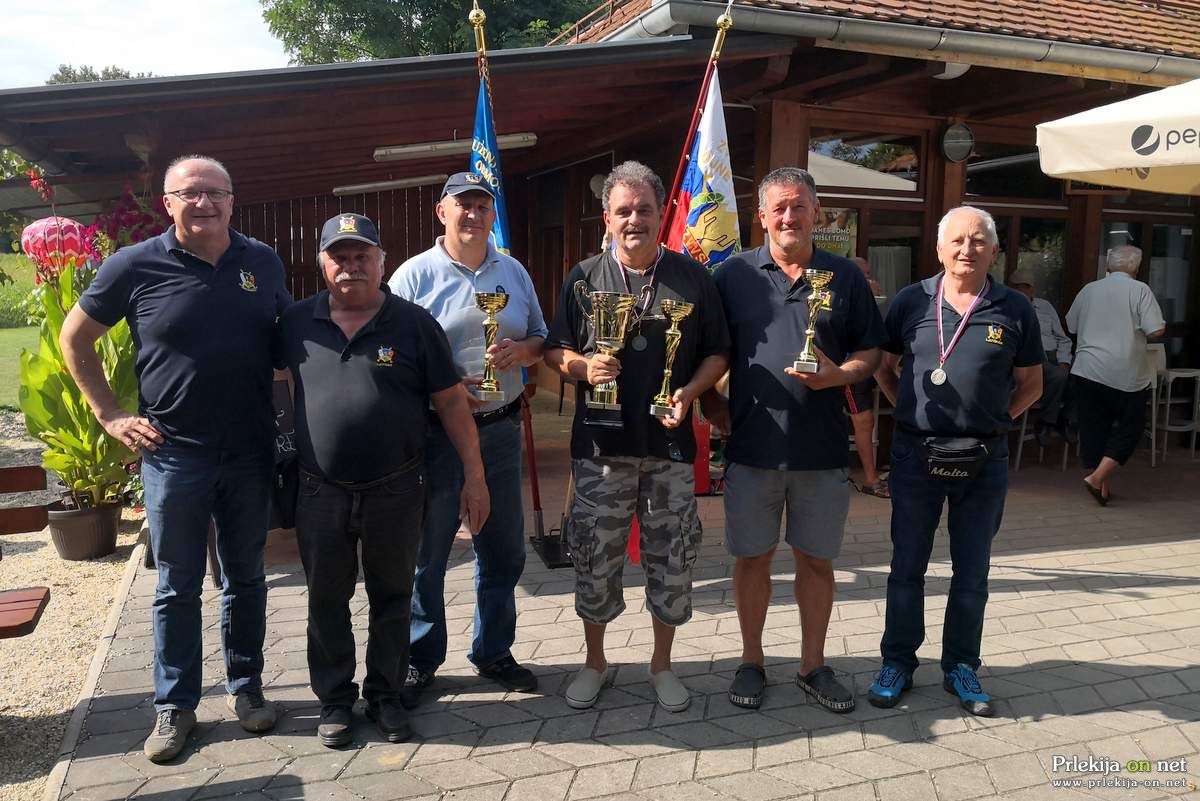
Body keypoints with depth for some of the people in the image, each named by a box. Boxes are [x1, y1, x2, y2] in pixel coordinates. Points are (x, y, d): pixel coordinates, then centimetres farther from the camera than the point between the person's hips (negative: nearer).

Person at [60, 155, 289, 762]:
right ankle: (174, 706, 24)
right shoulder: (135, 266, -5)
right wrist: (111, 416, -1)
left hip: (251, 454, 2)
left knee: (245, 579, 14)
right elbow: (75, 340, 5)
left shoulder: (263, 262, 2)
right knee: (177, 587, 9)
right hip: (173, 454, -2)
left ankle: (246, 688, 30)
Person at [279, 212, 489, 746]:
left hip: (396, 491, -1)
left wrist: (474, 475, -6)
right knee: (326, 600, 13)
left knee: (392, 597, 13)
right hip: (321, 493, 2)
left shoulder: (413, 323, -4)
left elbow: (451, 402, -3)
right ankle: (334, 700, 31)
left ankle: (386, 695, 30)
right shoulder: (297, 324, 2)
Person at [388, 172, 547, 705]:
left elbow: (541, 341, 14)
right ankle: (420, 660, 22)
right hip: (435, 435, -4)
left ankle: (493, 652, 31)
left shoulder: (513, 272, 10)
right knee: (426, 552, 5)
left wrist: (520, 350, -9)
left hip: (501, 430, 5)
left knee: (503, 550, 13)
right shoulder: (414, 274, -3)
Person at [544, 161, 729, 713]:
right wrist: (583, 367, -13)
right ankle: (595, 662, 27)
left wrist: (689, 392, -10)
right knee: (594, 558, 7)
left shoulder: (692, 278, 5)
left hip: (670, 445, 0)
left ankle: (662, 664, 28)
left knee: (671, 560, 8)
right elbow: (553, 351, 9)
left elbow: (717, 353, 8)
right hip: (601, 445, 0)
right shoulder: (583, 278, 5)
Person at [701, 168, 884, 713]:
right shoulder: (734, 274, 3)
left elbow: (871, 351, 9)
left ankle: (813, 666, 28)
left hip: (822, 451, 1)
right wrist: (713, 408, -2)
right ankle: (751, 662, 27)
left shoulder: (845, 277, 6)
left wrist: (838, 375, -11)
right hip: (752, 447, -1)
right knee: (751, 558, 10)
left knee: (816, 560, 11)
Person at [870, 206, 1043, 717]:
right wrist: (912, 411, 1)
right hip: (915, 454, 0)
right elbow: (884, 368, 11)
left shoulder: (1015, 310, 2)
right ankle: (897, 662, 24)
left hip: (984, 460, 1)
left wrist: (996, 420, 0)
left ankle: (961, 666, 28)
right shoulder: (910, 302, 1)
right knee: (907, 567, 9)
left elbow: (1031, 384, 11)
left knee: (972, 572, 12)